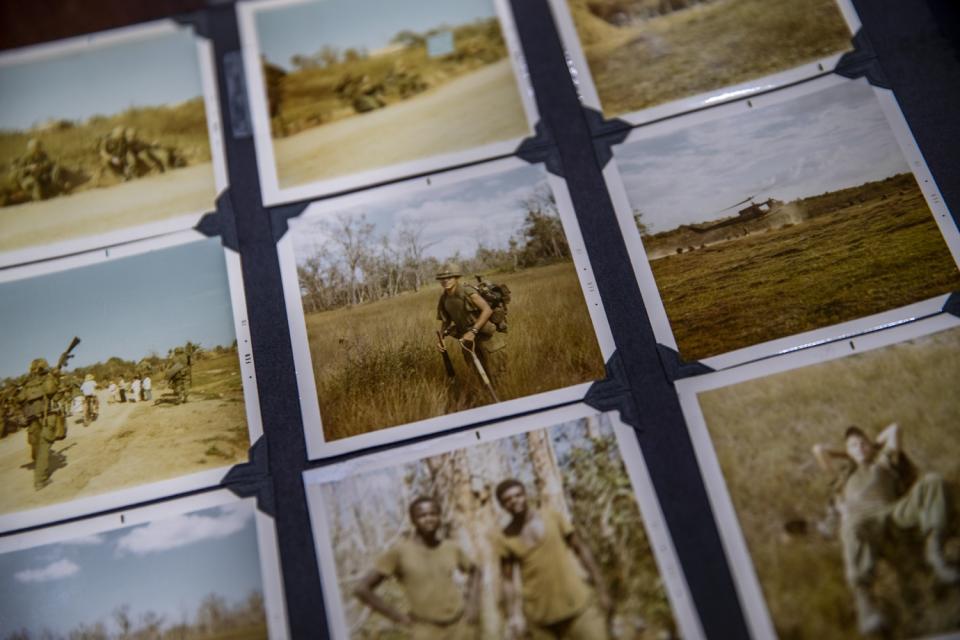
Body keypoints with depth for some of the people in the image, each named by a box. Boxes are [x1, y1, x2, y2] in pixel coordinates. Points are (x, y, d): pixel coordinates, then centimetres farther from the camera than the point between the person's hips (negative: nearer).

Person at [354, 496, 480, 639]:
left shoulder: (452, 548, 1)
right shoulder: (400, 550, -11)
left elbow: (474, 571, 22)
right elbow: (362, 589, -12)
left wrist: (473, 602, 5)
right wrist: (400, 618, -10)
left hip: (461, 625, 4)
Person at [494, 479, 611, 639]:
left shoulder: (552, 517, 2)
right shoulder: (504, 539, 0)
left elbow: (581, 550, 6)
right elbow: (507, 581, 1)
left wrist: (601, 590, 3)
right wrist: (513, 615, -13)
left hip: (577, 603, 0)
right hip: (540, 613, 0)